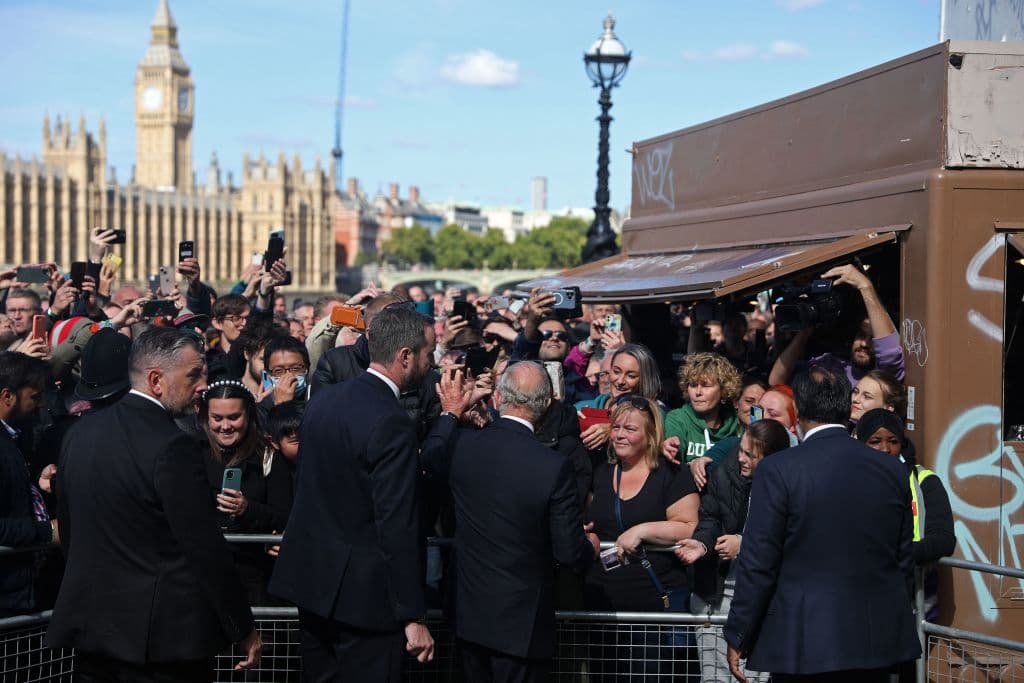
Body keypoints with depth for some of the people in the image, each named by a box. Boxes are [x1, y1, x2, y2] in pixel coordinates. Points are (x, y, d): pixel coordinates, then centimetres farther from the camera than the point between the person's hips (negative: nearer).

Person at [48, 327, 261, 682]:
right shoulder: (172, 448, -18)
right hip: (162, 636, -7)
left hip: (88, 624, 7)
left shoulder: (80, 432, 6)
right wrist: (245, 630, -8)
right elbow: (206, 549, -16)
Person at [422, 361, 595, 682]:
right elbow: (570, 553, -15)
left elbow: (430, 459, 17)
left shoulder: (462, 445, -9)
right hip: (520, 622, -4)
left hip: (468, 613, 4)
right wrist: (591, 548, 7)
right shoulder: (554, 467, -21)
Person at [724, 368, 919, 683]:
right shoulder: (893, 470, 3)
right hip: (877, 642, 4)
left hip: (803, 644, -4)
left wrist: (738, 637, -1)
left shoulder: (778, 471, -10)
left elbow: (758, 565, -10)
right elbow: (904, 560, 9)